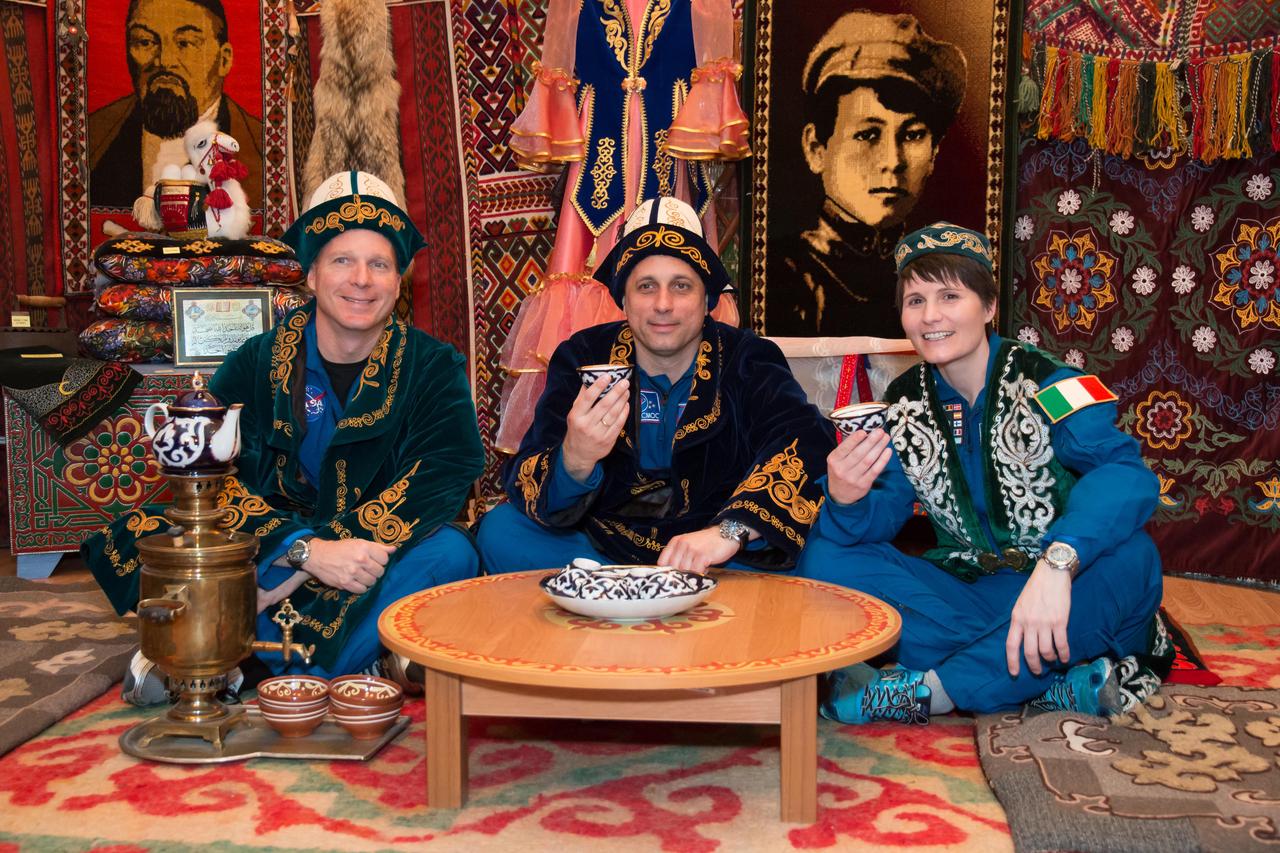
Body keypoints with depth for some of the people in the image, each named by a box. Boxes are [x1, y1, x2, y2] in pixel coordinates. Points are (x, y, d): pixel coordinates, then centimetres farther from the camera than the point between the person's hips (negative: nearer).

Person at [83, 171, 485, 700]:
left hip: (377, 567, 0)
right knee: (130, 537, -20)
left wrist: (316, 560, -27)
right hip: (262, 563, 1)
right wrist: (307, 550, -30)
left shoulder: (433, 369, -1)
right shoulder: (254, 364, 0)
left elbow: (447, 475, -17)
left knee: (450, 553, -32)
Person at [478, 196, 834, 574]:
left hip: (723, 556, 0)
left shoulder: (748, 362, -5)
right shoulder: (580, 359, -3)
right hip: (604, 545, 1)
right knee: (501, 530, -19)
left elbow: (807, 436, -24)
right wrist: (574, 461, -38)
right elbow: (524, 486, -12)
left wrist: (732, 529, -40)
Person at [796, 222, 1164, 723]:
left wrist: (1056, 563, -46)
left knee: (1130, 560, -34)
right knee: (824, 555, -15)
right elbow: (883, 512, -2)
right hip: (964, 592, 4)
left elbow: (1126, 472, -28)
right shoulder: (904, 402, 4)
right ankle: (1051, 685, -24)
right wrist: (846, 500, -28)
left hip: (1061, 590, -4)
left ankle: (931, 689, -27)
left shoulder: (1040, 382, -12)